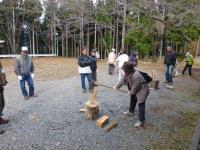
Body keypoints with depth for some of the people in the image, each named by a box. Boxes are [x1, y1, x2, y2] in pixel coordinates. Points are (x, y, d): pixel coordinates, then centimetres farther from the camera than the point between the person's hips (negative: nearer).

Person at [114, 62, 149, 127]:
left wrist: (130, 92, -10)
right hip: (135, 90, 10)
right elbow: (122, 80, 5)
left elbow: (135, 87, -27)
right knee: (132, 100, 24)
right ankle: (131, 112, 48)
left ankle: (141, 121, 4)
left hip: (142, 90, -10)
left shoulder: (136, 76, -37)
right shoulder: (127, 74, -8)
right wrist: (116, 86, 9)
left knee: (141, 105, -6)